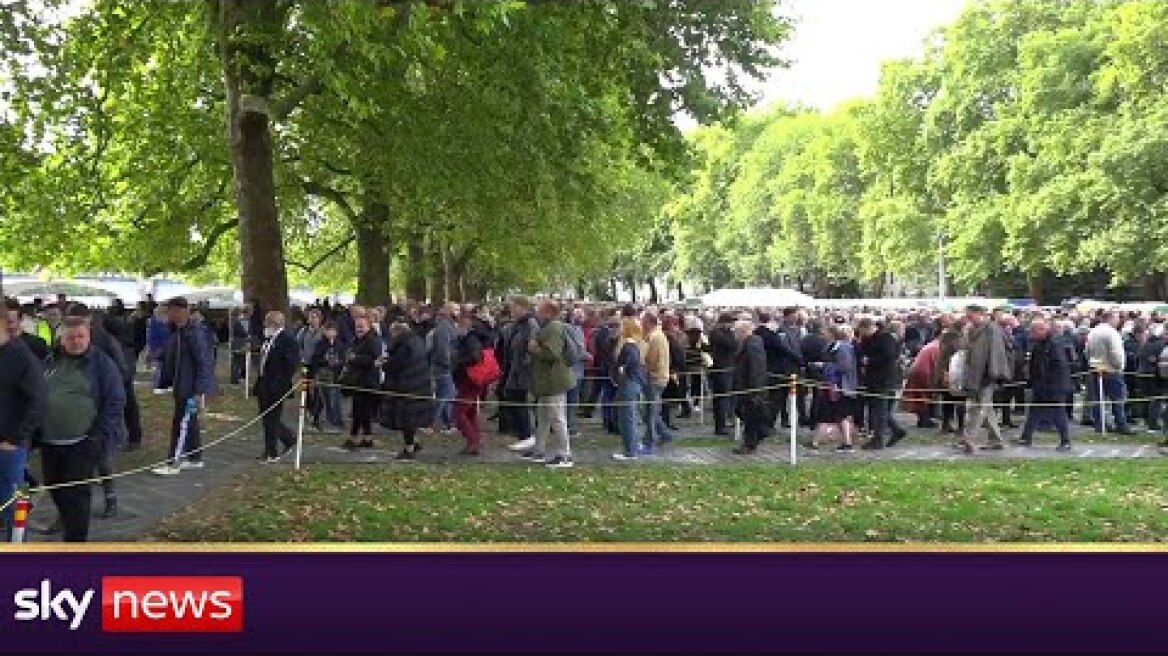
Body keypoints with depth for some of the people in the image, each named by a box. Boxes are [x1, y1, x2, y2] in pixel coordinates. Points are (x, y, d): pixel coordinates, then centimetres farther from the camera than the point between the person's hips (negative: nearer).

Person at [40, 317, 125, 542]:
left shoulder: (102, 363, -4)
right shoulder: (51, 361, 10)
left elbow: (115, 402, -6)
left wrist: (103, 435, -12)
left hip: (82, 444, -5)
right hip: (49, 442, 5)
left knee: (75, 494, -4)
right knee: (54, 489, 16)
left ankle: (75, 542, 4)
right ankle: (66, 521, 39)